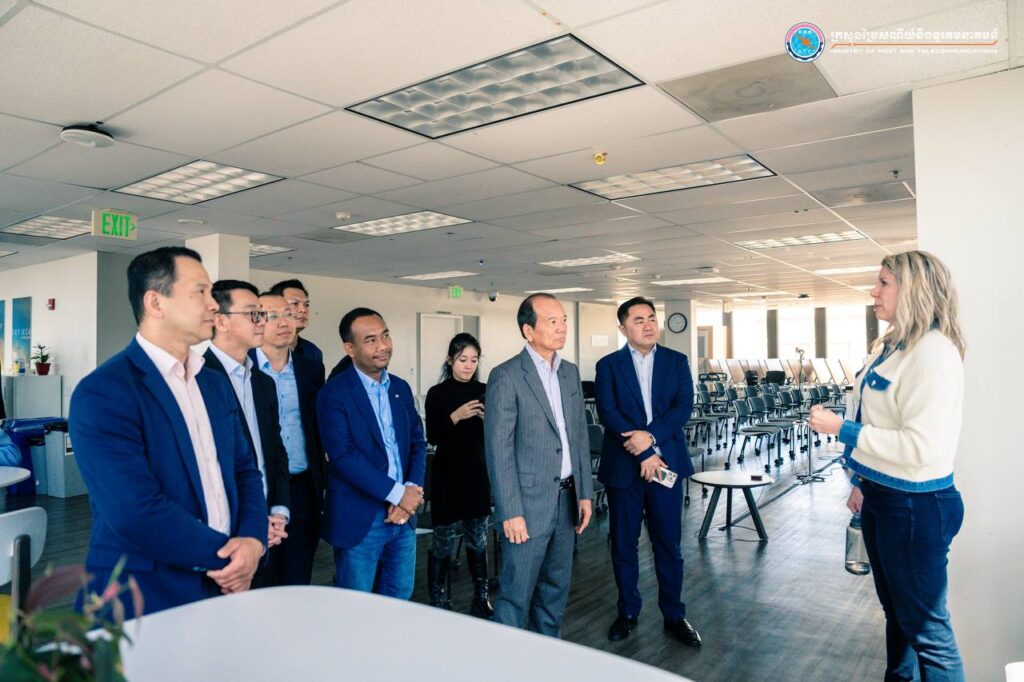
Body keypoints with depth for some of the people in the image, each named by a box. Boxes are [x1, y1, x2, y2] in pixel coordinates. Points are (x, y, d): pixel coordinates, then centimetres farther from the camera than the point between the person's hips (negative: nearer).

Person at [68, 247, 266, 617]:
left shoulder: (216, 384, 7)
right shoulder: (102, 393, -16)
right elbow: (136, 513, -23)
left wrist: (253, 540, -9)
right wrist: (229, 552, -14)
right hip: (144, 600, -6)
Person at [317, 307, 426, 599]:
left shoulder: (401, 388, 8)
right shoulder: (334, 393, -11)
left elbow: (417, 443, 8)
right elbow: (343, 456, -18)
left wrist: (411, 492, -8)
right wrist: (396, 493, -17)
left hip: (403, 513, 6)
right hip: (359, 518, -5)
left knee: (399, 599, 17)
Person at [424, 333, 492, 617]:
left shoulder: (484, 391, 4)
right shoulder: (437, 393, -6)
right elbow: (432, 436, -13)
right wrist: (456, 416, -27)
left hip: (478, 474, 3)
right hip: (448, 476, -3)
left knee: (478, 540, 12)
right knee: (443, 542, 4)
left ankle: (481, 599, 25)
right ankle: (439, 602, 19)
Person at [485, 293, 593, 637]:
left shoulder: (570, 371, 9)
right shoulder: (506, 376, -12)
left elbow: (580, 435, 13)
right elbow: (498, 448, -14)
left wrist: (584, 493, 10)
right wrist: (511, 512, -15)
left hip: (566, 499, 7)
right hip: (528, 503, -6)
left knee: (556, 588, 19)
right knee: (517, 595, 4)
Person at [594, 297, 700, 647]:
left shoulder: (677, 361, 7)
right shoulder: (608, 365, 1)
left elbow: (684, 406, -5)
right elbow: (608, 414, -9)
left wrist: (651, 436, -19)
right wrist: (644, 454, -16)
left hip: (666, 462, 1)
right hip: (623, 466, -1)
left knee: (668, 544, 8)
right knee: (623, 544, 10)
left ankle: (674, 616, 24)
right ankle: (628, 612, 27)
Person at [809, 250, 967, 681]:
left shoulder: (933, 351, -21)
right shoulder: (891, 346, 9)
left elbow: (922, 446, -28)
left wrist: (841, 429, -21)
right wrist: (863, 481, 20)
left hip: (915, 506, -10)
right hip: (881, 497, 10)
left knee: (925, 627, 5)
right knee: (895, 612, 23)